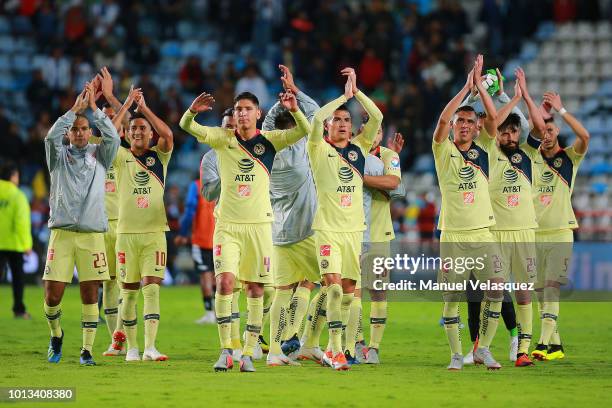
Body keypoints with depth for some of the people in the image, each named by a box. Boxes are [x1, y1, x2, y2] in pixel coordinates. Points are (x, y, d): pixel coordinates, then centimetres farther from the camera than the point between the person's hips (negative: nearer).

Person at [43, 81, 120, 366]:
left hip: (92, 234, 0)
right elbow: (51, 137, -11)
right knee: (52, 295, -5)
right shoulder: (59, 155, 10)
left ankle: (87, 350, 5)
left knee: (90, 294, -3)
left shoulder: (99, 156, 12)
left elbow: (113, 138, -7)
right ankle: (56, 335, 23)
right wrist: (76, 108, -13)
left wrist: (93, 106, -8)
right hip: (61, 233, 0)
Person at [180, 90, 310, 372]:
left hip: (259, 224, 1)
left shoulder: (270, 141, 2)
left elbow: (304, 131, -9)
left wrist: (294, 110, -29)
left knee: (255, 289, 2)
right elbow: (187, 127, -9)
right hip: (227, 224, -1)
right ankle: (226, 351, -7)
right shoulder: (223, 139, 2)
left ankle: (248, 354, 9)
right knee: (224, 282, -14)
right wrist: (192, 111, -31)